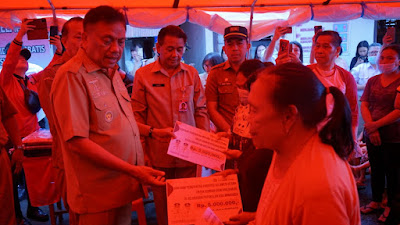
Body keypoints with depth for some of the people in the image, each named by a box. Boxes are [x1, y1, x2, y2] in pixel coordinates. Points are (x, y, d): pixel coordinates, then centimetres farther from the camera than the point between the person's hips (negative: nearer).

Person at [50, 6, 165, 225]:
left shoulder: (111, 71, 10)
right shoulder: (72, 76, -18)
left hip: (124, 187, 8)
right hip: (98, 194, -8)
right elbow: (76, 141, -22)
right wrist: (133, 171, -22)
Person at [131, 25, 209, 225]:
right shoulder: (143, 75, -2)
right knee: (162, 203, 10)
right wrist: (152, 132, -11)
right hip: (158, 155, -1)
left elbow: (201, 111, 8)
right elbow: (137, 116, 1)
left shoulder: (192, 73, 4)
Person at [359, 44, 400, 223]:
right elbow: (364, 106, 4)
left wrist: (375, 125, -15)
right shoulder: (372, 81, 8)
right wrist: (370, 128, -10)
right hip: (372, 135, 5)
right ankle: (375, 202, 31)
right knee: (376, 170, 16)